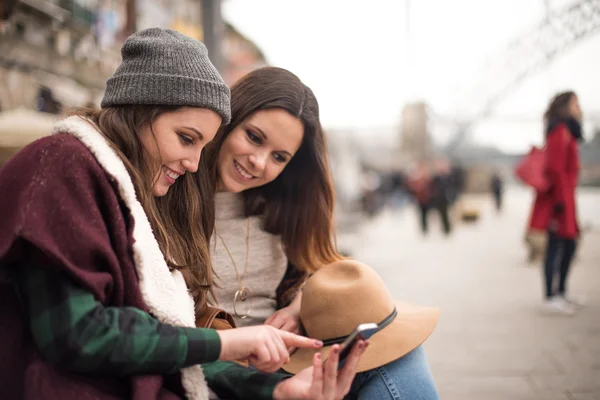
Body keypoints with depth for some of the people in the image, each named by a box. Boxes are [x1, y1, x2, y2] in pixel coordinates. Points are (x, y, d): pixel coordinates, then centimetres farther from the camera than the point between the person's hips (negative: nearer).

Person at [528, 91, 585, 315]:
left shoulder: (567, 132, 18)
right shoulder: (561, 131, -13)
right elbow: (555, 168, -20)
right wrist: (560, 199, -21)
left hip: (564, 196, 10)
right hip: (559, 196, -10)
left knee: (569, 243, 14)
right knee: (556, 245, -9)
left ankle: (561, 293, 22)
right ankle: (551, 298, -7)